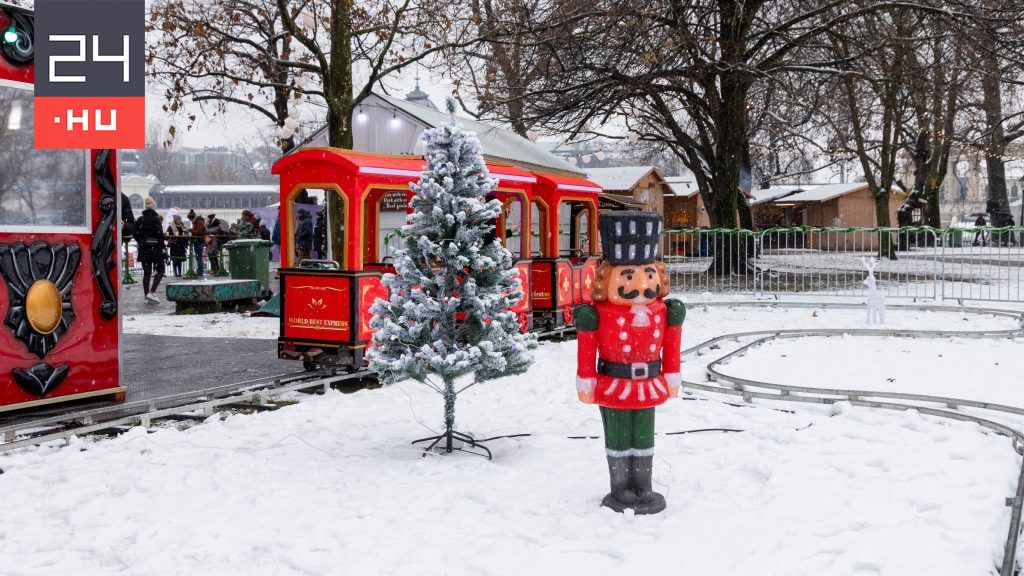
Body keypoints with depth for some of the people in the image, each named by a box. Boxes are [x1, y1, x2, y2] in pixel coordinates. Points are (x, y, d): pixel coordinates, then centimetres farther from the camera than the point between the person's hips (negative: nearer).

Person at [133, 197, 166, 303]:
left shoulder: (140, 220, 4)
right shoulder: (156, 219, -12)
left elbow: (135, 234, 7)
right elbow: (160, 234, -15)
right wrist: (163, 245, -4)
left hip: (143, 249, 5)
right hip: (155, 249, -5)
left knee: (146, 272, 11)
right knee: (160, 270, 6)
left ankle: (146, 294, 10)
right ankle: (152, 292, -9)